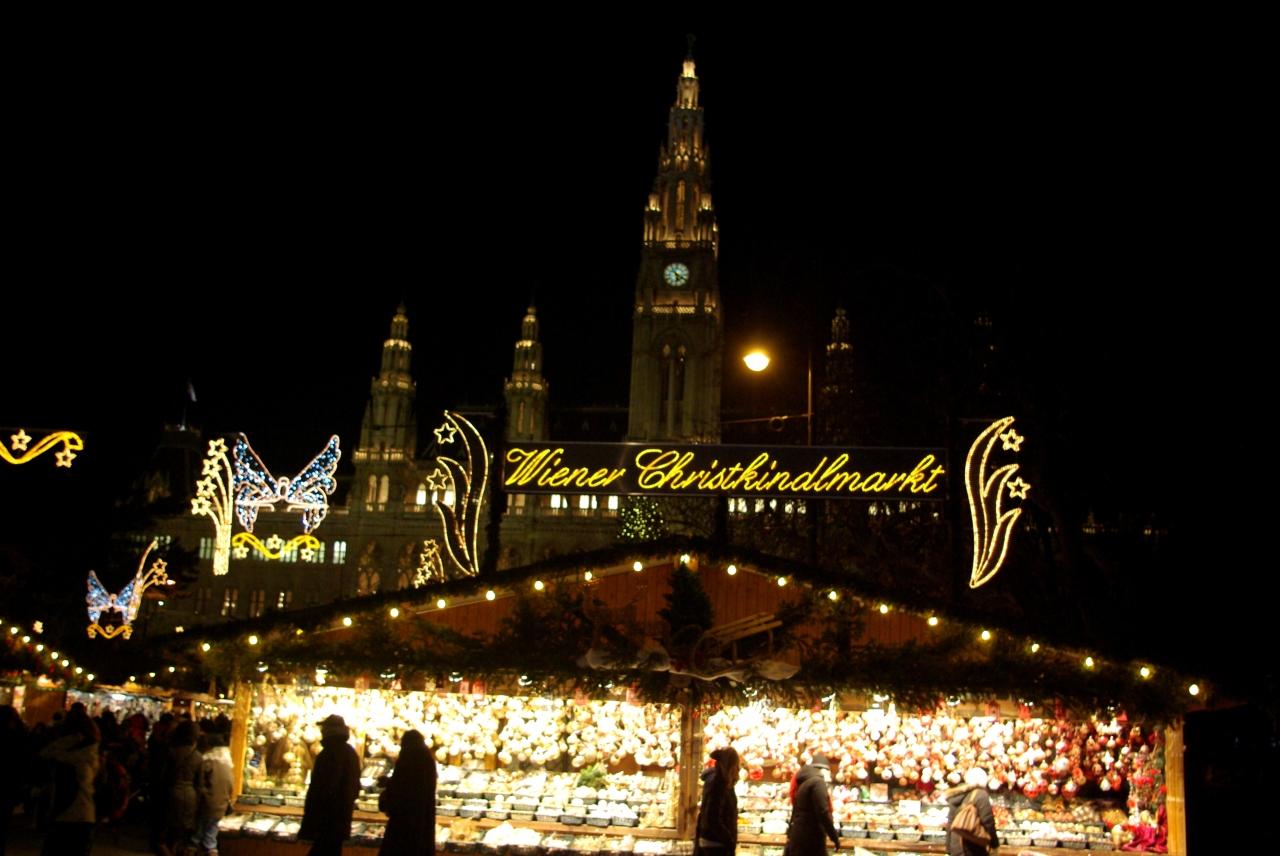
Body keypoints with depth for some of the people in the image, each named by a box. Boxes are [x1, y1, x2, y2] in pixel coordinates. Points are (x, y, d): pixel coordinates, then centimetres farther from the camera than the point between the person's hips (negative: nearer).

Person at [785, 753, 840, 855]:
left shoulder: (802, 783, 17)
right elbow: (823, 812, -19)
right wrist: (834, 836, -13)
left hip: (798, 836, 9)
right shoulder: (817, 782, -11)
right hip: (811, 837, -9)